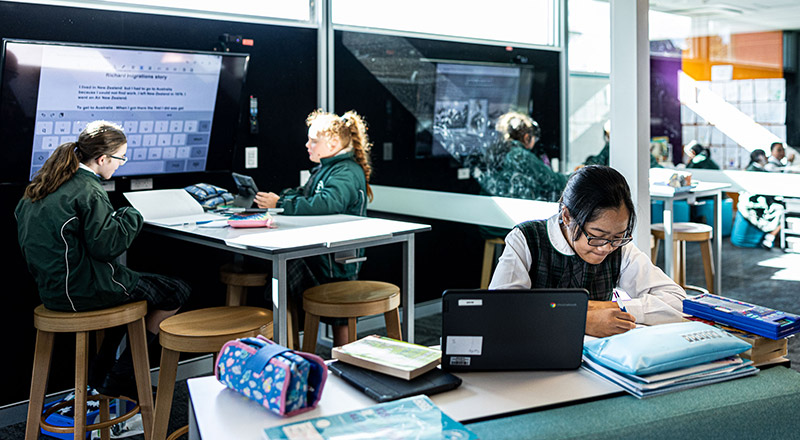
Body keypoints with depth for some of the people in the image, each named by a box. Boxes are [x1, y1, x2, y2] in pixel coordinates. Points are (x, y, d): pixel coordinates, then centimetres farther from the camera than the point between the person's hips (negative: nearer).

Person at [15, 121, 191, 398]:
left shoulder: (46, 182, 8)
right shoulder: (88, 191, -19)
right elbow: (106, 246, -23)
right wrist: (131, 217, -5)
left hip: (51, 287, 10)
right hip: (82, 290, -10)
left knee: (133, 283, 31)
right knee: (176, 293, 2)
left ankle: (102, 370, 25)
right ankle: (117, 378, 10)